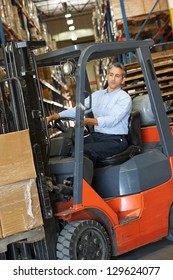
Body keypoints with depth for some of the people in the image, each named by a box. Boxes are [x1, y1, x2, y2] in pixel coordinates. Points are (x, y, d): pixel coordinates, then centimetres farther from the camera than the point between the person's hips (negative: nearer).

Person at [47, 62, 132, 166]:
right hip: (96, 136, 6)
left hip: (115, 140, -6)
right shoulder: (97, 94, 18)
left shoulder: (125, 98, -3)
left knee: (86, 150, -33)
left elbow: (112, 120, -20)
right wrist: (54, 116, 1)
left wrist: (88, 121, -36)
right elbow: (77, 110, 14)